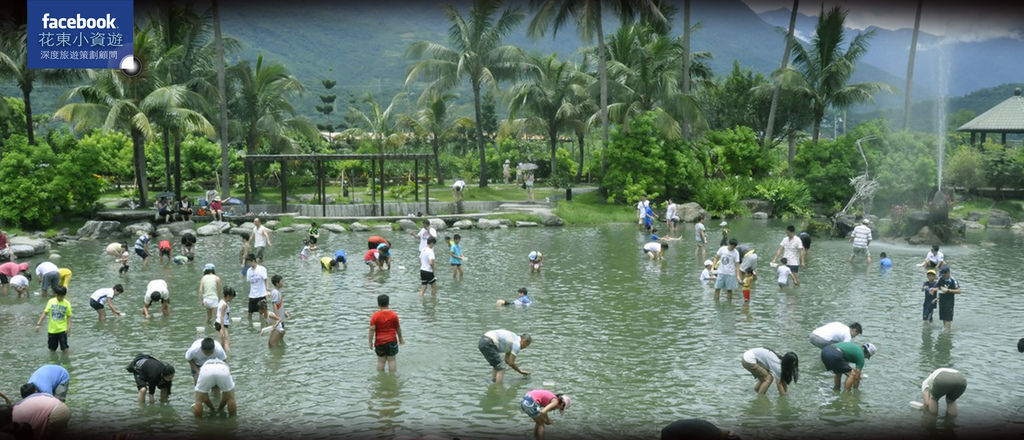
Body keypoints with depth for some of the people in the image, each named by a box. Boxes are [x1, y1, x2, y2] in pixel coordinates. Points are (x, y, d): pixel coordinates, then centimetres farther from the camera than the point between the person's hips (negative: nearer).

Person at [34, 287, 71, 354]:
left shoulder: (67, 304, -5)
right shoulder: (51, 301, -2)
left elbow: (69, 316, -2)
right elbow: (45, 313, 0)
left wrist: (69, 328, -12)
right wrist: (38, 324, -6)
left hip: (62, 330, -2)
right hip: (52, 329, 2)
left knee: (64, 348, -8)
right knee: (52, 349, 13)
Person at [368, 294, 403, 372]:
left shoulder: (375, 316, -9)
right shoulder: (394, 315, -4)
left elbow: (372, 329, -12)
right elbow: (398, 328, 4)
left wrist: (370, 342, -5)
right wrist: (400, 338, 19)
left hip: (380, 341, 0)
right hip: (392, 341, 1)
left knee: (381, 361, 8)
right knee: (392, 360, 6)